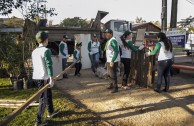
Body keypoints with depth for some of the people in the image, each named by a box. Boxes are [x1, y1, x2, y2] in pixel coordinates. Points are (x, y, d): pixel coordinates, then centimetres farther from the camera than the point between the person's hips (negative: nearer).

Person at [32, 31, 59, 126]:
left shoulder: (34, 51, 11)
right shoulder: (46, 50, -13)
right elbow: (49, 65, -18)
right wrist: (51, 78, -19)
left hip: (36, 77, 8)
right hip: (43, 78, -8)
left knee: (48, 93, 24)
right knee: (43, 98, 1)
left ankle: (51, 112, 41)